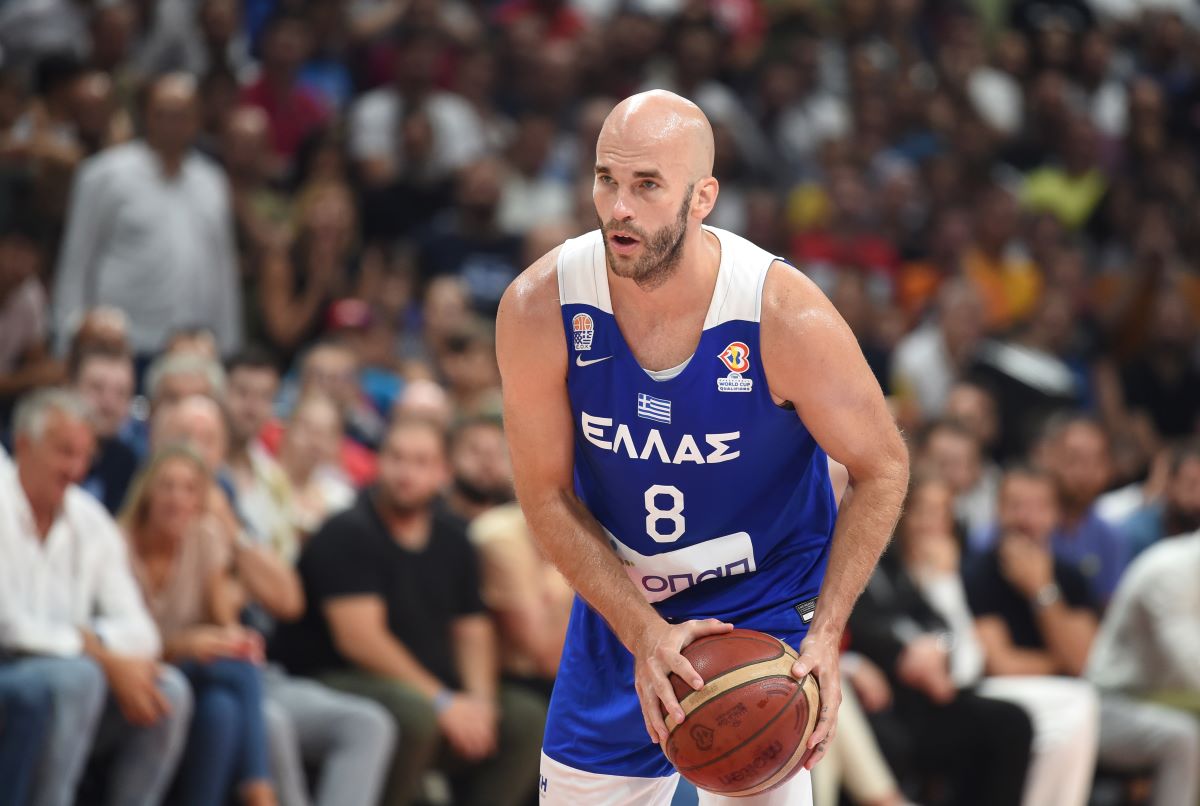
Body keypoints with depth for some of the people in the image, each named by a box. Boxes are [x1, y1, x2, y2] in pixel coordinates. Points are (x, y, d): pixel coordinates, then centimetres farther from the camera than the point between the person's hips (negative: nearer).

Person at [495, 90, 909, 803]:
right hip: (619, 603, 3)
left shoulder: (786, 316, -26)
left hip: (766, 605, -3)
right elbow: (548, 497, -10)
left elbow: (883, 468, -11)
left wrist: (825, 633, -20)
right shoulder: (539, 309, -20)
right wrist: (644, 633, -20)